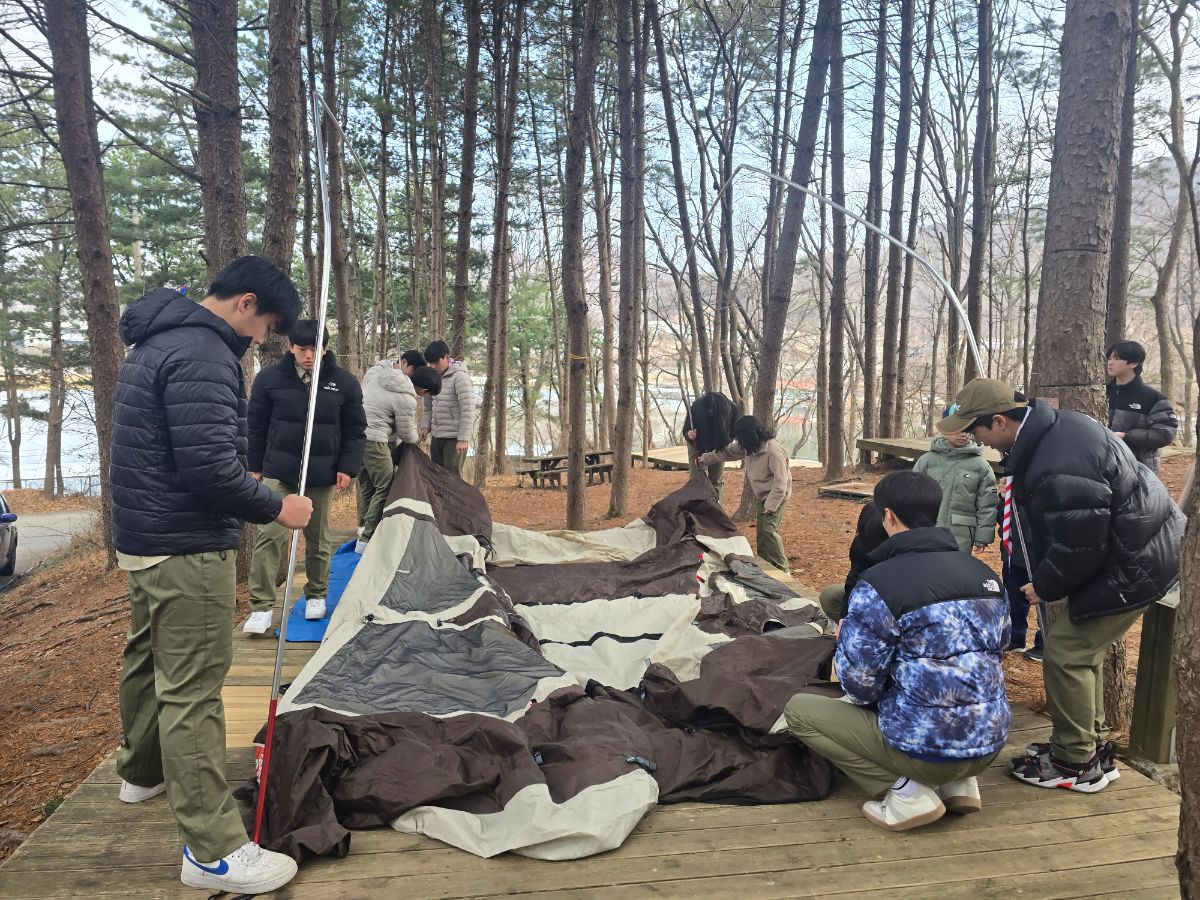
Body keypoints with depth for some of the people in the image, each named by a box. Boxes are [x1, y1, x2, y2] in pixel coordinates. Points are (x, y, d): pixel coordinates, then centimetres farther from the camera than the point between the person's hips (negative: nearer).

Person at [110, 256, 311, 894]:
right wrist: (275, 507, -13)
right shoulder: (202, 354, -20)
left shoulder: (159, 341, 13)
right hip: (188, 550, -11)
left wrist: (248, 490, 19)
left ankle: (141, 771, 46)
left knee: (148, 661, 25)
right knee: (192, 691, -7)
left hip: (142, 540, 11)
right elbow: (209, 466, -26)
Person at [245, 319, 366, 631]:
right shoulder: (270, 378, -3)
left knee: (318, 538, 12)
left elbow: (355, 431, 5)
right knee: (270, 535, -9)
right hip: (278, 472, -1)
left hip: (322, 475, 1)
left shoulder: (344, 383, -1)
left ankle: (316, 595, 31)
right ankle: (261, 606, -3)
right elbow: (256, 426, 5)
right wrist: (255, 467, 5)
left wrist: (348, 468, -3)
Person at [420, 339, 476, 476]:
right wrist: (425, 426, 5)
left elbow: (468, 410, -19)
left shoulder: (459, 377, -14)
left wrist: (463, 439, -22)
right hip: (437, 437, 8)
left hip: (455, 438, -8)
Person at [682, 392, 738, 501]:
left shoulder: (731, 408, -30)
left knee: (717, 480, 4)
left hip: (719, 446, 1)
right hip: (698, 444, -1)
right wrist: (689, 435, -42)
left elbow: (733, 432, -10)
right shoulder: (696, 407, -34)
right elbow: (686, 430, -21)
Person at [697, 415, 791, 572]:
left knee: (768, 529, -17)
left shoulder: (774, 452, -27)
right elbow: (727, 452, 14)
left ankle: (782, 569, -10)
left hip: (776, 496, -8)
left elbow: (780, 482, -26)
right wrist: (705, 459, 15)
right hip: (762, 496, 8)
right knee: (761, 530, 8)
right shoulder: (748, 447, -1)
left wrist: (770, 505, -25)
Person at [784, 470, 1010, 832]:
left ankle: (907, 791, -3)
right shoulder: (984, 574, 5)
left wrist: (845, 639, 7)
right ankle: (958, 782, 15)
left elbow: (860, 686, -14)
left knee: (798, 709, 8)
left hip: (927, 746, -7)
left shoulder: (878, 584, -17)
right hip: (990, 743, 7)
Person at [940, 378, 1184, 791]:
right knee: (1081, 647, 18)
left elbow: (1078, 545, -27)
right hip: (1130, 547, 10)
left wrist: (1046, 586, -7)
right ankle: (1092, 747, 33)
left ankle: (1075, 764, 12)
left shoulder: (1060, 468, -33)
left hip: (1133, 564, -10)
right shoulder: (1050, 428, 1)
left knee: (1066, 652, -4)